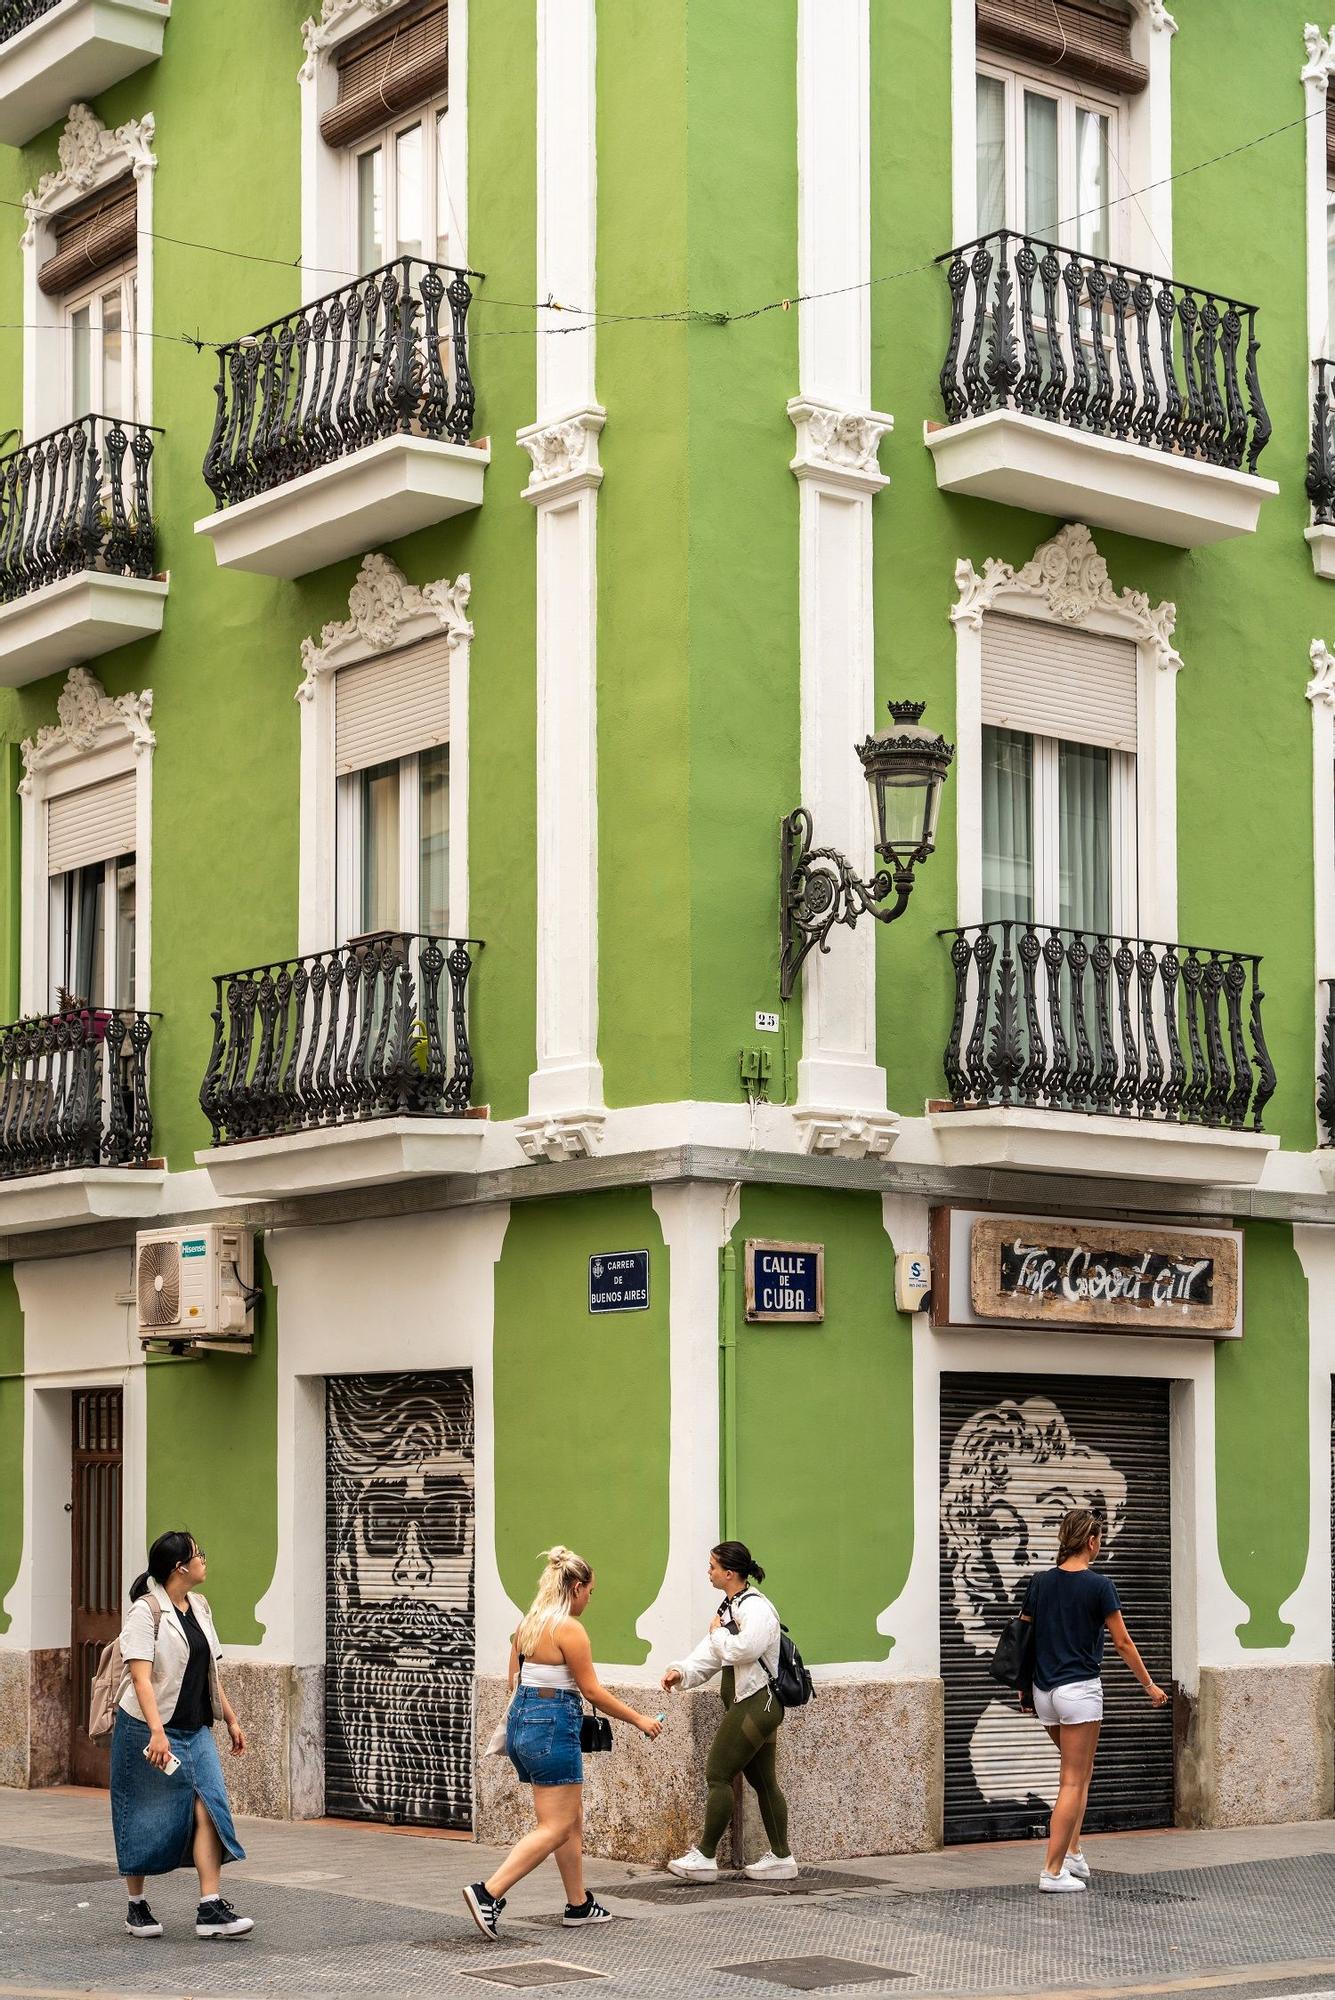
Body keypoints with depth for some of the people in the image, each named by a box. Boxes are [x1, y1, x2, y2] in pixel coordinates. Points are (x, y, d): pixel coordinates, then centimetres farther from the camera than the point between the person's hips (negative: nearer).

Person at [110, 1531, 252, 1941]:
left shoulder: (198, 1606, 11)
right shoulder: (146, 1611, -13)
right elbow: (141, 1677, -22)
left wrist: (230, 1719, 20)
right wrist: (156, 1731, -31)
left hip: (195, 1731, 6)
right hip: (149, 1732, -6)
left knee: (208, 1809, -7)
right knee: (144, 1821, 4)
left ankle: (211, 1907, -9)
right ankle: (137, 1907, 19)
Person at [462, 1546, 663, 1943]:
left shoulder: (527, 1623, 11)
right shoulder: (569, 1629, -14)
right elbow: (592, 1691, -11)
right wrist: (639, 1720, -2)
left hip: (521, 1718, 9)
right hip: (552, 1727, -9)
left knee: (572, 1820, 17)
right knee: (555, 1828, -5)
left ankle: (579, 1905, 22)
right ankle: (488, 1894, -15)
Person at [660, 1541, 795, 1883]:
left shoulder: (756, 1608, -15)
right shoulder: (729, 1607, 17)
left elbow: (744, 1649, -30)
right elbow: (709, 1656, 13)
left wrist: (718, 1632, -12)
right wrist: (681, 1671, -4)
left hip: (756, 1703, -11)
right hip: (749, 1704, 11)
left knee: (717, 1774, -9)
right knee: (762, 1780, 12)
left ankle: (704, 1856, -5)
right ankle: (781, 1857, 17)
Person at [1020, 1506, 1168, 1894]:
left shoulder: (1040, 1582, 4)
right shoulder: (1099, 1585, -11)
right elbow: (1123, 1642, -6)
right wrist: (1149, 1685, 6)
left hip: (1045, 1691, 6)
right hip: (1080, 1690, -6)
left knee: (1080, 1774, 22)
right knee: (1073, 1782, -1)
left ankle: (1073, 1854, 17)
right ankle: (1053, 1871, -5)